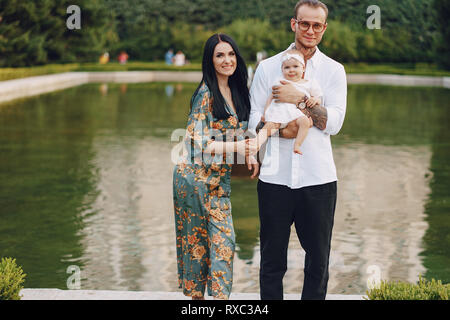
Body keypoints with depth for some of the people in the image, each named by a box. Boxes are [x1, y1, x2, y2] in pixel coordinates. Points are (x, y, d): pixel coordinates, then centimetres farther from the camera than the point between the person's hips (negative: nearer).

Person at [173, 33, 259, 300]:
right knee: (197, 238, 2)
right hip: (197, 176, -6)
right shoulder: (206, 94, -14)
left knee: (224, 238, 3)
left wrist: (250, 156, 1)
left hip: (220, 177, 7)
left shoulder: (238, 91, 9)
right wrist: (235, 147, -28)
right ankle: (196, 293, 12)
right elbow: (199, 142, -19)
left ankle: (220, 295, 10)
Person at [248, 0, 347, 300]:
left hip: (318, 177, 0)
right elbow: (253, 121, 4)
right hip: (275, 176, 0)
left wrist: (300, 99, -15)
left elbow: (334, 123, -4)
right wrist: (279, 129, -15)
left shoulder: (334, 70, 7)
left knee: (318, 260, 6)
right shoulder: (268, 67, 8)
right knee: (272, 260, 6)